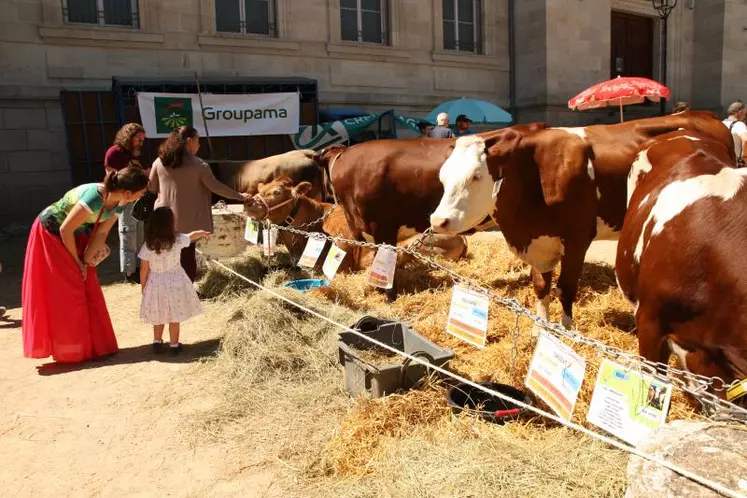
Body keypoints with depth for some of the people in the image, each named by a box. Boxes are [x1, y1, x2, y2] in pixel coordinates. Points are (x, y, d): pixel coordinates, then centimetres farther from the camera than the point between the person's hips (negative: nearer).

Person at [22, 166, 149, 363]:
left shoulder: (119, 204, -12)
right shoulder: (93, 198, -37)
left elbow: (101, 232, -5)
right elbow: (65, 230, -29)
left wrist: (87, 259, -14)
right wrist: (77, 261, -16)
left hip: (75, 236, 8)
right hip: (50, 234, -7)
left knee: (89, 290, 8)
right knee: (64, 293, -1)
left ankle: (93, 344, 20)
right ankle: (70, 350, 11)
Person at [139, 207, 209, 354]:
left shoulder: (148, 245, -11)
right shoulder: (178, 240, -12)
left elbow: (144, 269, -6)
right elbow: (192, 236, 10)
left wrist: (143, 286, 8)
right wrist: (202, 232, 31)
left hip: (156, 283, 1)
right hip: (175, 282, -1)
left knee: (159, 315, 19)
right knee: (174, 316, 10)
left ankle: (157, 342, 26)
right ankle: (174, 345, 18)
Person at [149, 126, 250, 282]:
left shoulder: (160, 161, 0)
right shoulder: (198, 164, -12)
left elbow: (152, 188, 8)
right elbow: (216, 187, -9)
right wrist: (239, 196, 1)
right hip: (188, 221, -3)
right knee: (188, 254, 11)